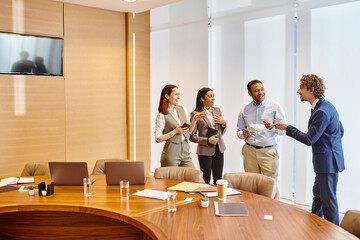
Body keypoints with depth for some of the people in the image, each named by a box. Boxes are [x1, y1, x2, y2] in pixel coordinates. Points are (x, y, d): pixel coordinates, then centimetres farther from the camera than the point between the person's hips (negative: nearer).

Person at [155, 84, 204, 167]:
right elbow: (158, 138, -10)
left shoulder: (182, 109, 11)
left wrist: (195, 119, 1)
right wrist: (175, 131, -15)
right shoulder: (162, 116, -7)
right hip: (171, 154, -5)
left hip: (185, 152, 5)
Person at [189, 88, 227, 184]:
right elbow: (192, 136, -7)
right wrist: (208, 140, -17)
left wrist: (223, 123, -2)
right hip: (205, 151, -5)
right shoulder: (195, 114, -6)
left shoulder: (217, 110, 10)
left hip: (219, 149, 5)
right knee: (206, 180, 0)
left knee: (218, 179, 7)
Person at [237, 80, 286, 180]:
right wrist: (243, 134, -7)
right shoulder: (244, 110, 11)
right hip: (249, 151, 3)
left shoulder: (275, 107, 3)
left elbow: (283, 130, 0)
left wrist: (272, 127, -21)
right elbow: (239, 131, 16)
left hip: (268, 151, -2)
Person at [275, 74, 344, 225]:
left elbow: (309, 139, -19)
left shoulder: (322, 111, -23)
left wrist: (287, 128, -10)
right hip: (325, 161, 11)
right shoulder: (325, 106, 10)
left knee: (328, 201, 0)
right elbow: (340, 131, 18)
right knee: (317, 194, 22)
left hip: (328, 161, -11)